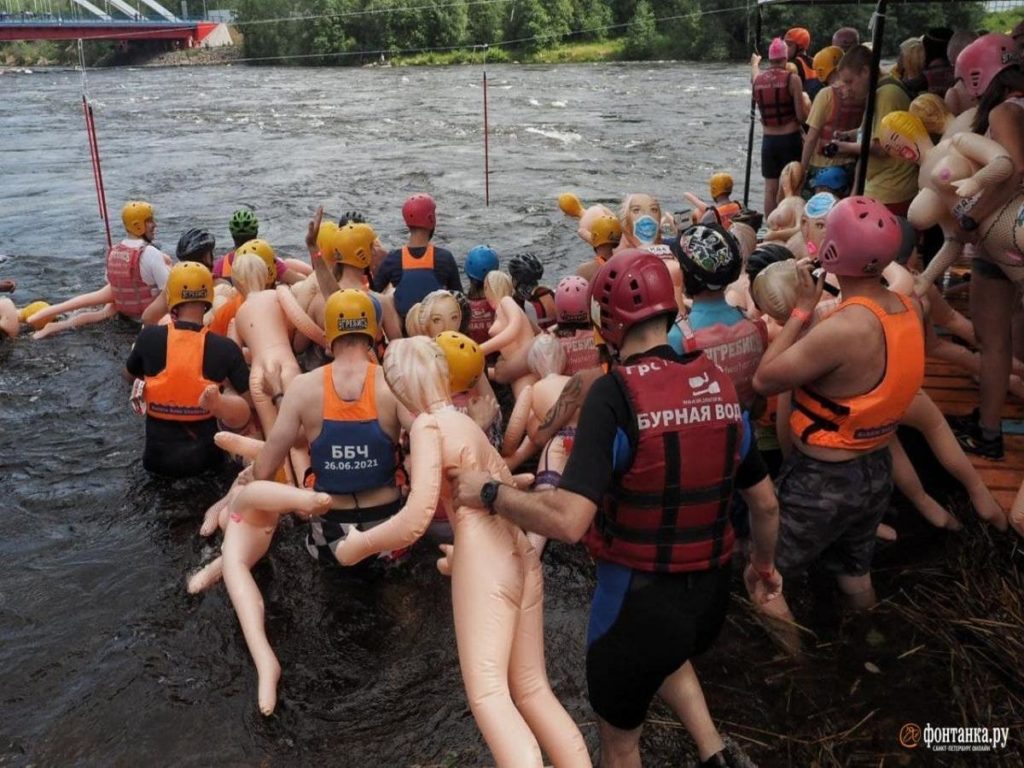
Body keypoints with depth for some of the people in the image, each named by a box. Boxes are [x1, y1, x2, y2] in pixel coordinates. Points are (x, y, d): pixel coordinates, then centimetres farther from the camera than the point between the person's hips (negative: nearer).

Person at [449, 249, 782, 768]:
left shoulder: (615, 392, -22)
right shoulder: (718, 383, -4)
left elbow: (568, 521, -30)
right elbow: (766, 503, 7)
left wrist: (488, 493, -15)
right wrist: (763, 564, 25)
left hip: (637, 598, -6)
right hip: (710, 594, 6)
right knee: (665, 653, 41)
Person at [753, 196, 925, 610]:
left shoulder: (843, 329, -31)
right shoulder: (910, 308, -5)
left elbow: (764, 380, -22)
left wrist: (802, 310, -16)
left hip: (822, 479, -8)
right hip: (878, 470, 8)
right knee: (854, 570, 29)